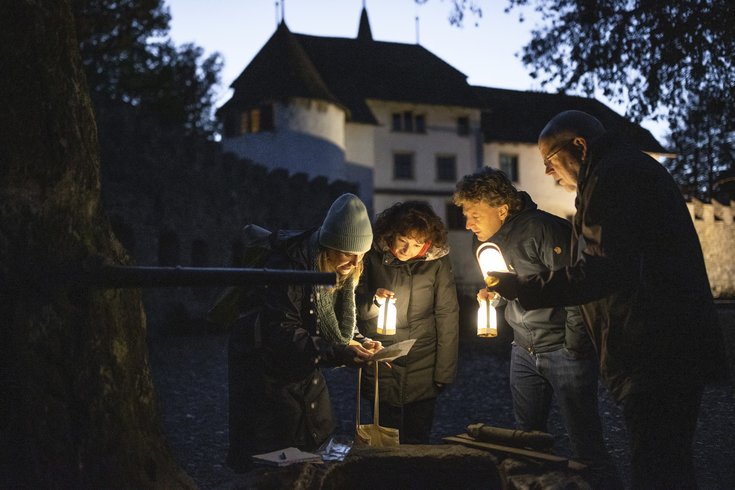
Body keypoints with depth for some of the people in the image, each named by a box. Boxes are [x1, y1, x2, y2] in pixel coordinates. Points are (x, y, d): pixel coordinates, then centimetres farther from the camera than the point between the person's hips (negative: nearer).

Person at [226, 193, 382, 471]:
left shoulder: (344, 271, -5)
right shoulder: (288, 266, -29)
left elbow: (341, 326, 3)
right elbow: (282, 334, -33)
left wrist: (358, 344, -19)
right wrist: (338, 353, -41)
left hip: (305, 367, 7)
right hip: (265, 365, -7)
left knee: (321, 442, 12)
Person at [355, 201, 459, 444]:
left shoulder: (437, 262, -6)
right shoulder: (373, 257, -5)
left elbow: (447, 317, -1)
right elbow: (354, 308, 3)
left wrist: (444, 373, 0)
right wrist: (373, 300, -19)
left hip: (422, 369, 0)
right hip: (380, 367, 0)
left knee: (417, 442, 8)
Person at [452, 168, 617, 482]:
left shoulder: (542, 229, -19)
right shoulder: (487, 241, 7)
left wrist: (573, 347, -17)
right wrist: (492, 292, 2)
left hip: (563, 349, -8)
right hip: (524, 351, 8)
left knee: (586, 444, -5)